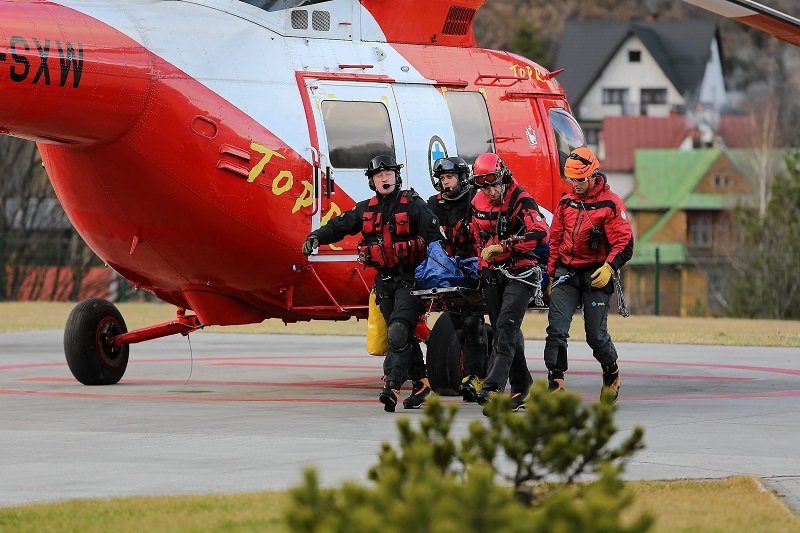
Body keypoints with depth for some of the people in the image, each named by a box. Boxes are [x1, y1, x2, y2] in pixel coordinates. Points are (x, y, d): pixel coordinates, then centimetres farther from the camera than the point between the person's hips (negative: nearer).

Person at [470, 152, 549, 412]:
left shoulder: (521, 201, -13)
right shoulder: (478, 205, 8)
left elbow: (540, 234, -26)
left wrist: (503, 247, -26)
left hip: (520, 273, -7)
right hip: (493, 274, 7)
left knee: (506, 327, -19)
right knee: (505, 332, 10)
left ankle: (493, 386, -29)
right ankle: (521, 387, 20)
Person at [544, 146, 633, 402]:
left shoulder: (610, 204, -6)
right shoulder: (566, 203, 10)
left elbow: (624, 242, -9)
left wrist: (609, 268, -23)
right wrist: (552, 276, 18)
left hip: (596, 277, -4)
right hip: (567, 274, 4)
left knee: (596, 335, 2)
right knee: (556, 328, -11)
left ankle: (611, 373, 30)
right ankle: (556, 384, -11)